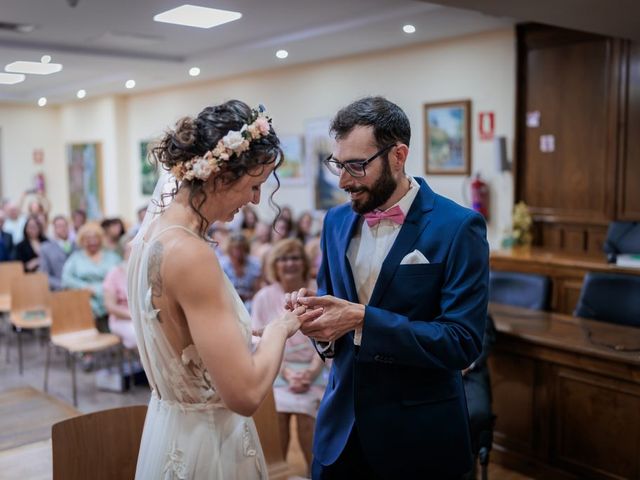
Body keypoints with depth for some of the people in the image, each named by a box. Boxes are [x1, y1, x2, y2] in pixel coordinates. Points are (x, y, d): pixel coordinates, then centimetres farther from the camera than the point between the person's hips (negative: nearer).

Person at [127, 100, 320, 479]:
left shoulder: (155, 231, 0)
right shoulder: (190, 253, -27)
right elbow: (246, 393, -29)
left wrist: (266, 330, 6)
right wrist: (281, 328, -13)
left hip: (176, 428, 8)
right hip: (205, 442, -8)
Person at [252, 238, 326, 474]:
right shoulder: (264, 297, 0)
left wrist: (311, 372, -11)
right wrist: (287, 373, -11)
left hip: (310, 373, 1)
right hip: (275, 373, -1)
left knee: (312, 449, -5)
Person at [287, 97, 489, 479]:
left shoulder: (457, 227, -15)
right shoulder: (337, 221, 3)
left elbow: (463, 342, -20)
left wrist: (362, 319, -27)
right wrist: (314, 308, -12)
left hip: (418, 436, -4)